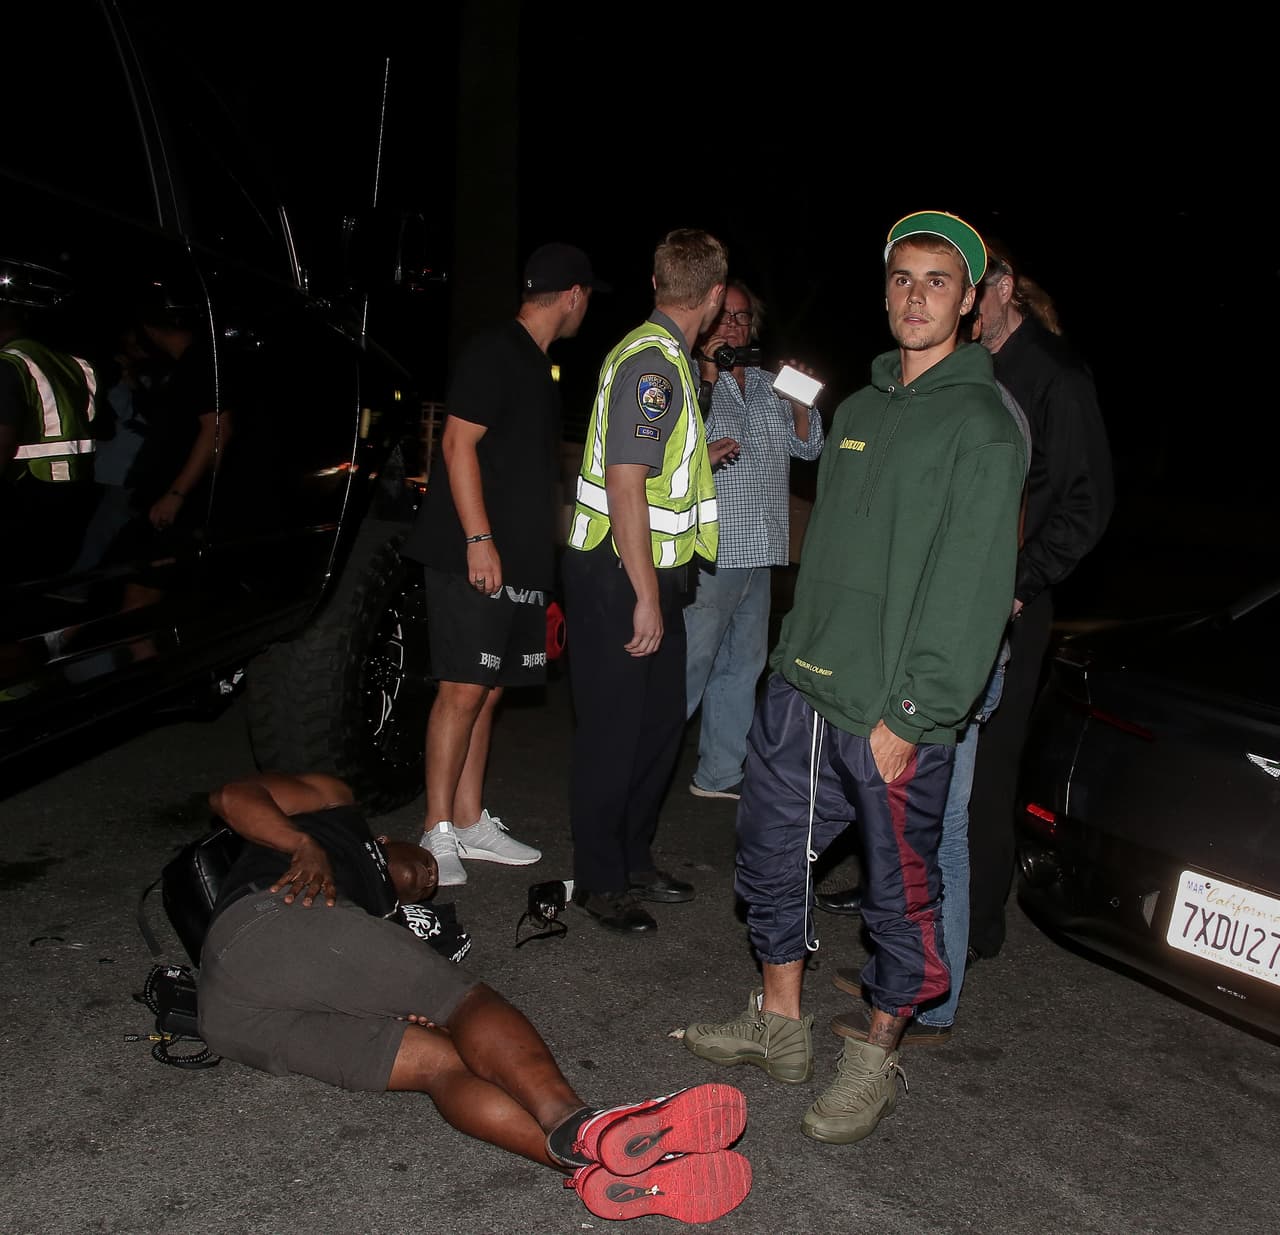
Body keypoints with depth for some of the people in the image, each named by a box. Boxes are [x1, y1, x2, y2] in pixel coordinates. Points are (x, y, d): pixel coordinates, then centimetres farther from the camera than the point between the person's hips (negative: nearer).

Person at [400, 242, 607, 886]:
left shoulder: (536, 366, 20)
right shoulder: (494, 351, -8)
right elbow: (458, 444, -15)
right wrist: (479, 538, -21)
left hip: (520, 562, 9)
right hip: (475, 556, -9)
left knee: (488, 690, 10)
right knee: (463, 688, -8)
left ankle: (471, 822, 17)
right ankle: (438, 833, 0)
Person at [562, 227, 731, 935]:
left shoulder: (664, 358, 14)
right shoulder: (652, 361, -18)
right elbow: (625, 484, -24)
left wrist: (703, 458, 39)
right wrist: (647, 599, -24)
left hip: (649, 574, 10)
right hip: (618, 578, -10)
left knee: (661, 720, 16)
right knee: (613, 732, 0)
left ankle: (635, 861, 29)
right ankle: (599, 881, 14)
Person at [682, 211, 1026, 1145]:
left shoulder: (982, 426, -9)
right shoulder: (859, 409, 14)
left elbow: (974, 591, -15)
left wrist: (910, 716, -19)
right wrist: (795, 657, 15)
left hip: (894, 714, -7)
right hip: (802, 688, 7)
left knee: (901, 889, 6)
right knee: (770, 857, 15)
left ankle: (878, 1059, 25)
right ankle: (779, 1028, 33)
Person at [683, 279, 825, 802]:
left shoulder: (769, 384, 17)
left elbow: (809, 446, 16)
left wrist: (799, 402, 0)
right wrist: (708, 377, -18)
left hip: (760, 551, 8)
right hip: (710, 552, -7)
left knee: (742, 664, 13)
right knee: (689, 664, -9)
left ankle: (719, 772, 24)